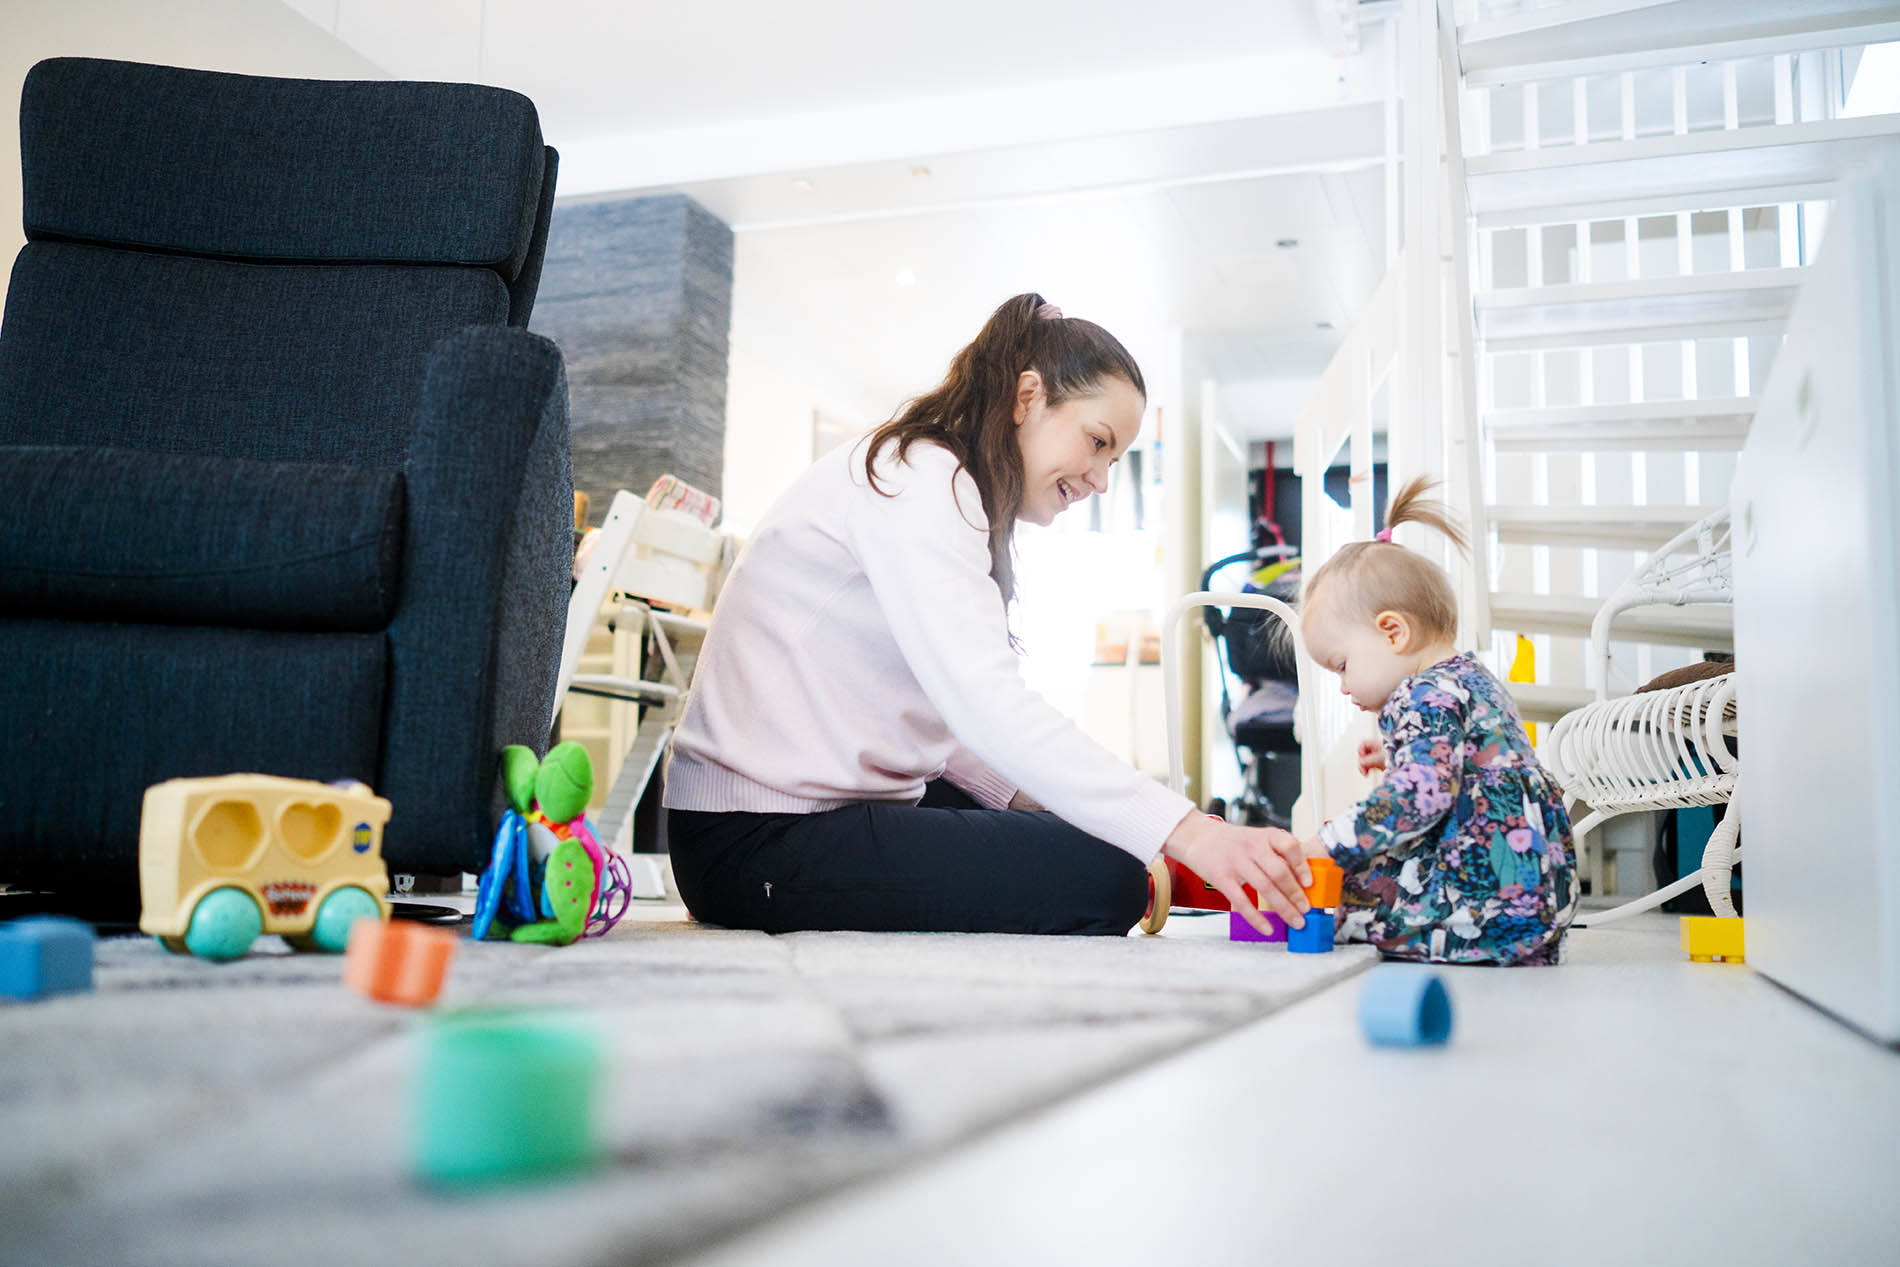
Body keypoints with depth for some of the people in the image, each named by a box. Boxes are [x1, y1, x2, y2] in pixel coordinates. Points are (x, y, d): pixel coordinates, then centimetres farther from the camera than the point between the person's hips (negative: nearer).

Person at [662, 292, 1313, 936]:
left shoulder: (941, 489, 19)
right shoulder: (919, 478, -14)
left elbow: (942, 714, 13)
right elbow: (986, 703, -28)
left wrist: (1035, 800, -2)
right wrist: (1185, 831, -32)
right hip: (757, 842, -10)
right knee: (1101, 880, -17)